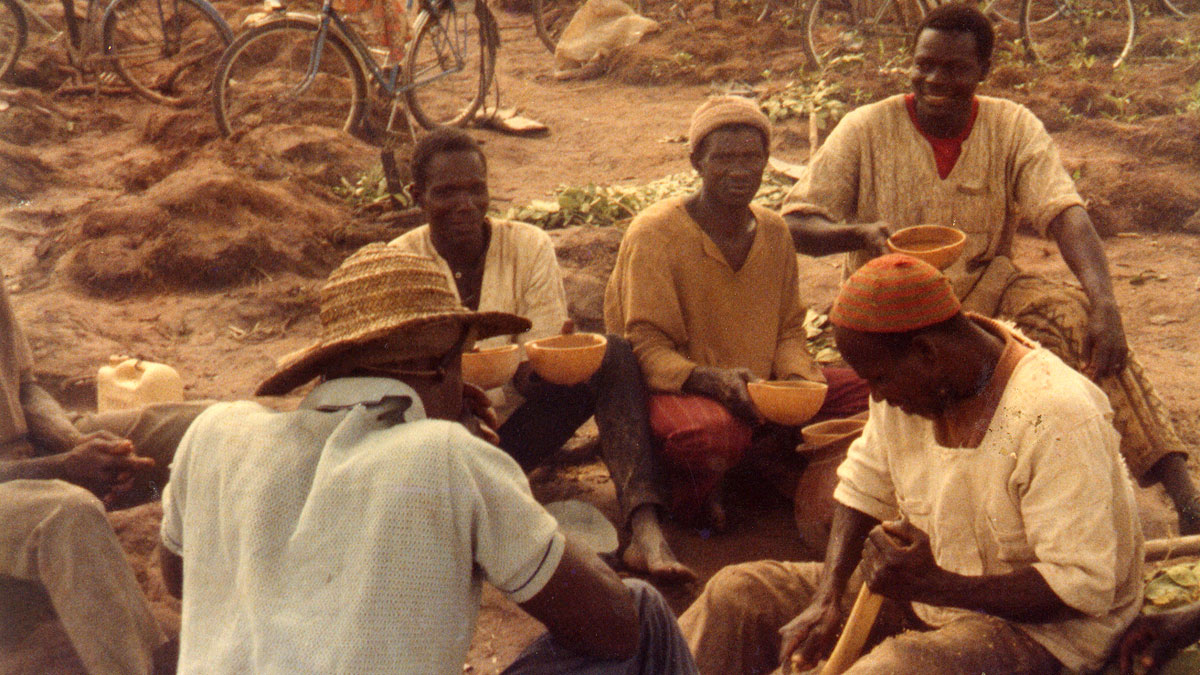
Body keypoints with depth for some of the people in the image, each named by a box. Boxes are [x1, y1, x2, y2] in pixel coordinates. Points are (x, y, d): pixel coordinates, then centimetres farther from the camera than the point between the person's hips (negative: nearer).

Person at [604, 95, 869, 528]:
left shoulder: (773, 231, 7)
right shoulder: (654, 234, -12)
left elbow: (788, 329, 13)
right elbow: (646, 346, -15)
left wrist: (796, 380, -9)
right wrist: (710, 380, -32)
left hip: (761, 391, 7)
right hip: (674, 391, -6)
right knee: (713, 434, -41)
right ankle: (689, 492, -5)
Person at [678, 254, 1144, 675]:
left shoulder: (1057, 418, -26)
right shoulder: (908, 379, -4)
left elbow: (1083, 588, -26)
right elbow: (864, 487, 9)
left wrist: (931, 585, -34)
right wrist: (827, 598, -7)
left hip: (1036, 625, -7)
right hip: (932, 583, 7)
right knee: (737, 593, -3)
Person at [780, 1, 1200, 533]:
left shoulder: (1013, 126, 1)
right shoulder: (867, 129, -4)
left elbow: (1065, 214, -13)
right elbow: (795, 225, -7)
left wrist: (1104, 303, -31)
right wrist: (860, 232, -29)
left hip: (983, 286, 2)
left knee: (1076, 315, -27)